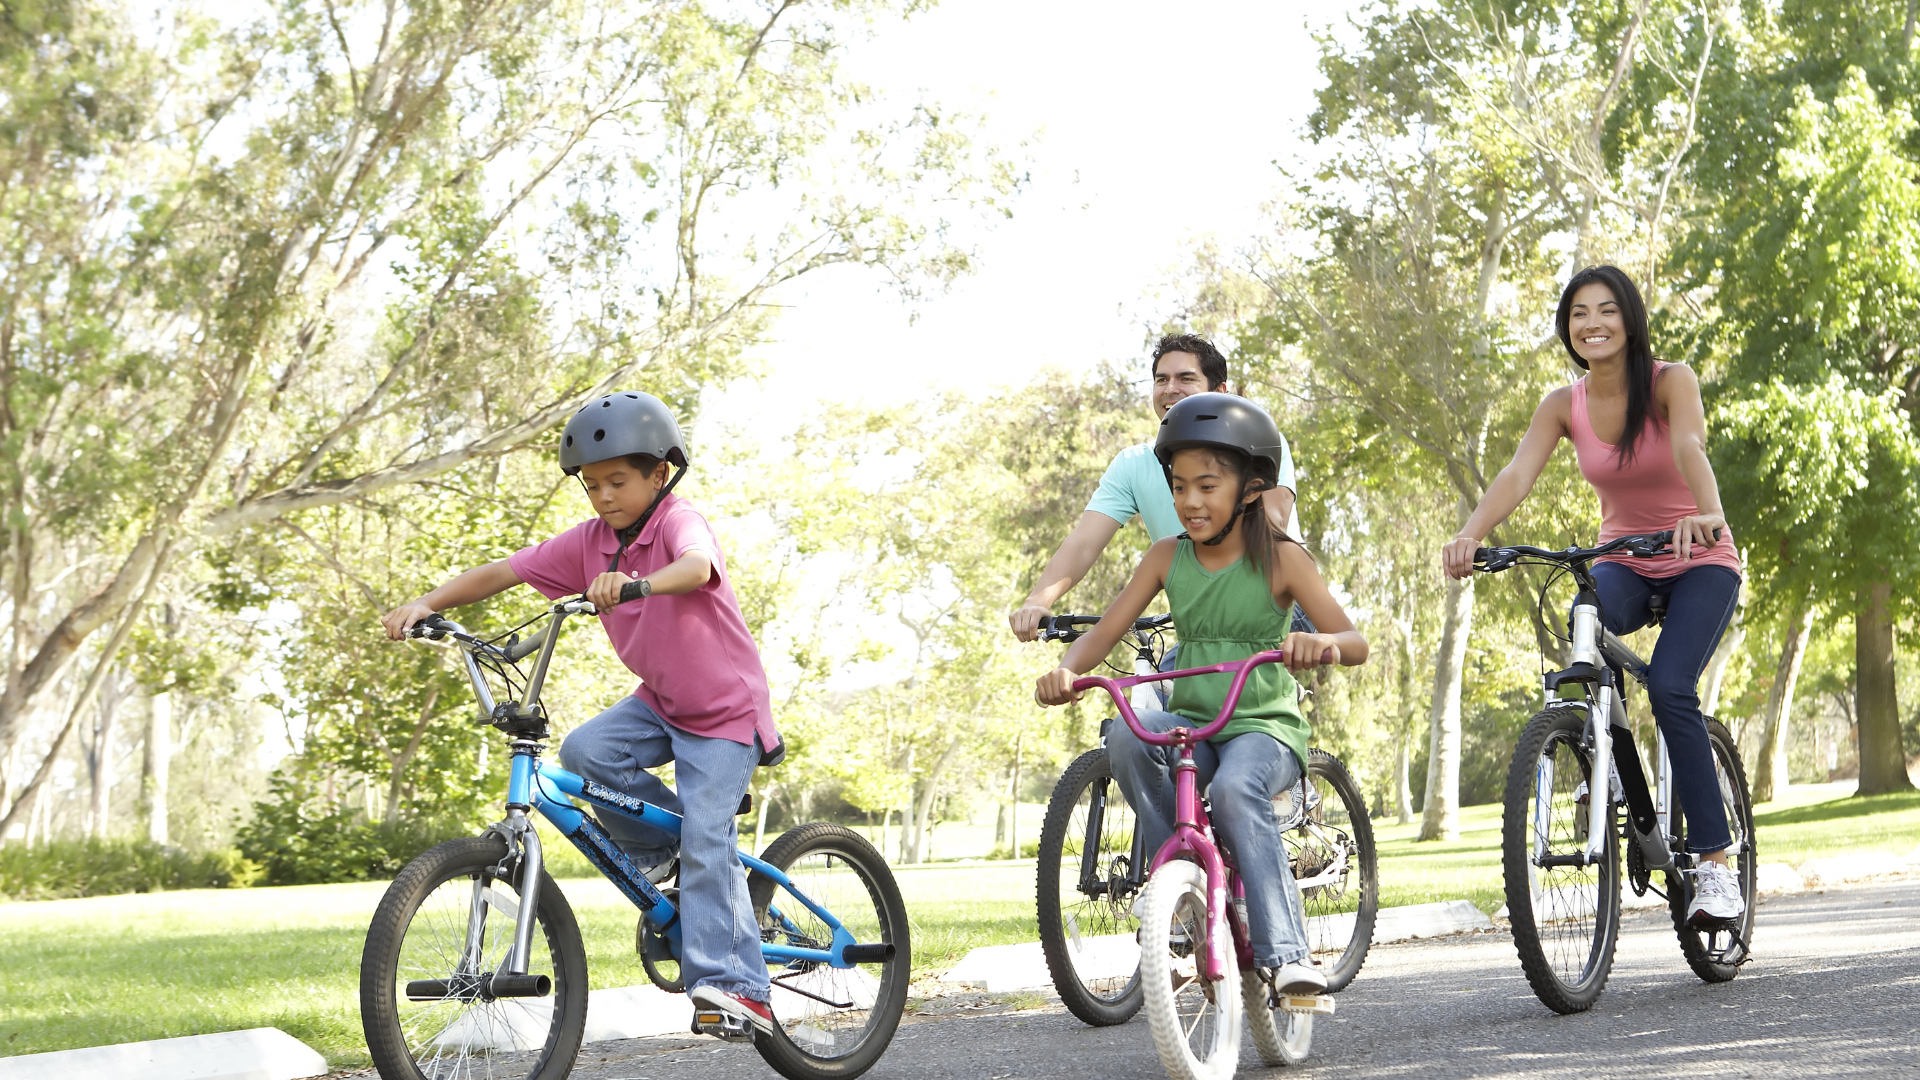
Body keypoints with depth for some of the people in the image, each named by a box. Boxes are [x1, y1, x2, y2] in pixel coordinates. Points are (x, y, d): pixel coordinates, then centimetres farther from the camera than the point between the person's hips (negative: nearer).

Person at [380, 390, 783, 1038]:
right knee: (583, 753, -22)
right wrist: (426, 604, -21)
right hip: (659, 700, 6)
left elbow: (697, 567, -47)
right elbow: (501, 573, -7)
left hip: (725, 709, -6)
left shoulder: (679, 522, -22)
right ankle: (657, 845, 2)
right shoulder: (589, 542, -5)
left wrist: (638, 583, -67)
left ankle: (739, 989, -16)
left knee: (705, 840, -19)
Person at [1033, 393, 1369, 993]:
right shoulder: (1168, 556, 5)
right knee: (1127, 737, -30)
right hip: (1191, 722, 4)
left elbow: (1355, 643, -12)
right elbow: (1104, 633, 3)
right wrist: (1065, 670, -20)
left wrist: (1321, 643, -37)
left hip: (1265, 726, -4)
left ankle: (1283, 953, -30)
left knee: (1235, 790, -37)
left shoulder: (1281, 558, -5)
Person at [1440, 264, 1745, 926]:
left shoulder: (1670, 382, -15)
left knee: (1669, 687, -26)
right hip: (1624, 564, 3)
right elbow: (1517, 474, -20)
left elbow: (1689, 447, -35)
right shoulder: (1565, 406, -5)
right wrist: (1471, 534, -40)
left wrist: (1708, 514, -56)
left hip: (1700, 562, -3)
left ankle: (1714, 860, -17)